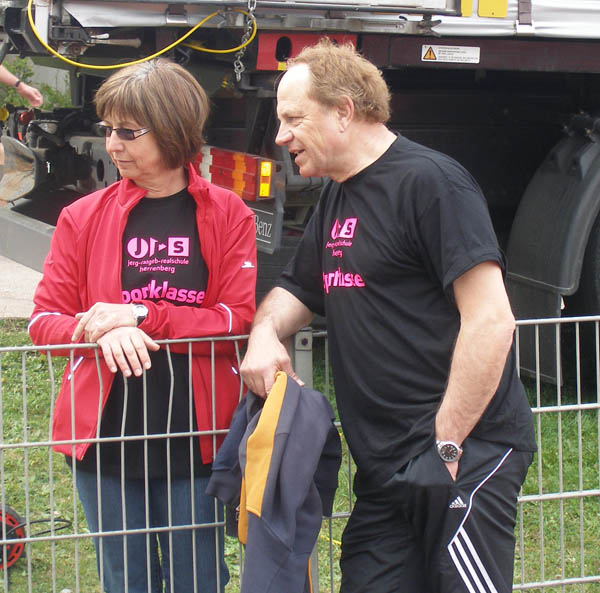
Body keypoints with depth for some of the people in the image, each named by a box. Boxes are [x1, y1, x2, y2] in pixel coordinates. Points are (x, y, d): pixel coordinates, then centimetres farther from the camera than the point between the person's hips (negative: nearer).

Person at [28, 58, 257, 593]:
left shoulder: (227, 214, -1)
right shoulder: (84, 217, 3)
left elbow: (240, 322, -8)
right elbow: (44, 321, 3)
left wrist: (140, 315, -16)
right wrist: (103, 332, -18)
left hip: (194, 435, -1)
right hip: (107, 436, 1)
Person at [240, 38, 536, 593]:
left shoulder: (427, 181, -11)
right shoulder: (338, 200, 17)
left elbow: (491, 320, -18)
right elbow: (297, 289, 28)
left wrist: (446, 443, -19)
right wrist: (265, 332, 3)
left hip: (466, 456, -9)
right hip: (385, 467, 9)